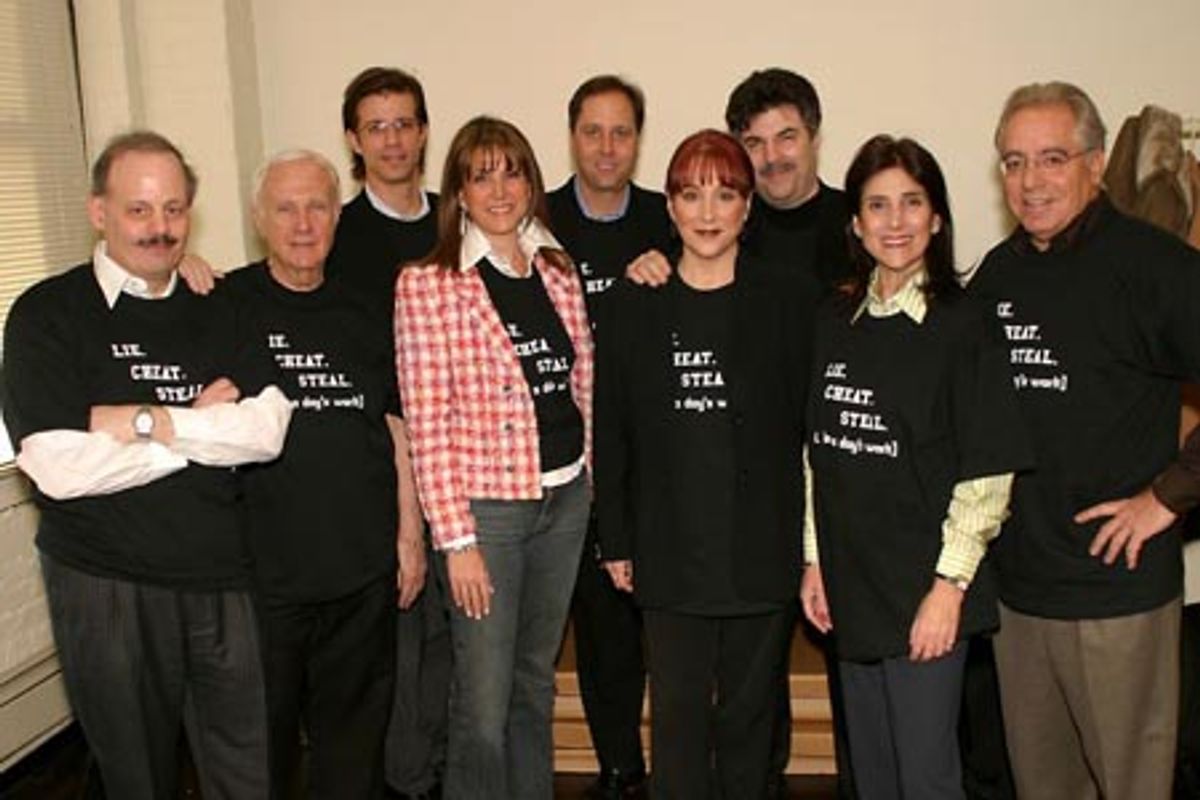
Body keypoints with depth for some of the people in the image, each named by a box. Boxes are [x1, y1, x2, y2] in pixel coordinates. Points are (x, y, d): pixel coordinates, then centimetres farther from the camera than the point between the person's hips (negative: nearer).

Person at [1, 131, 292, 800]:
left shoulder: (219, 313, 7)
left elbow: (267, 433, -8)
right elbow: (57, 467, -17)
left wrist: (145, 421, -18)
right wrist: (205, 423, -12)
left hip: (223, 582, 3)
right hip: (105, 589, -3)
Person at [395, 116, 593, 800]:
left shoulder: (559, 273, 6)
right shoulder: (427, 285, -10)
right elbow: (426, 424, -12)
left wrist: (584, 478, 8)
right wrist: (456, 539, -14)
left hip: (565, 499, 5)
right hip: (484, 505, -5)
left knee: (536, 681, 19)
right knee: (485, 703, 3)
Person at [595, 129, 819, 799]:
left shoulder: (793, 300, -1)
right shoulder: (637, 305, 3)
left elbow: (819, 429, -1)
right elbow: (610, 430, 5)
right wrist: (616, 541, 4)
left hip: (764, 549, 0)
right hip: (670, 551, 1)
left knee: (749, 711, 13)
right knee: (678, 714, 6)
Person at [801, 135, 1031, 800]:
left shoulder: (962, 328, -9)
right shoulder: (835, 324, 7)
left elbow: (988, 475, -11)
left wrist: (948, 585, -15)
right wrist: (815, 559, 7)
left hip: (924, 594, -5)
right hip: (851, 587, 5)